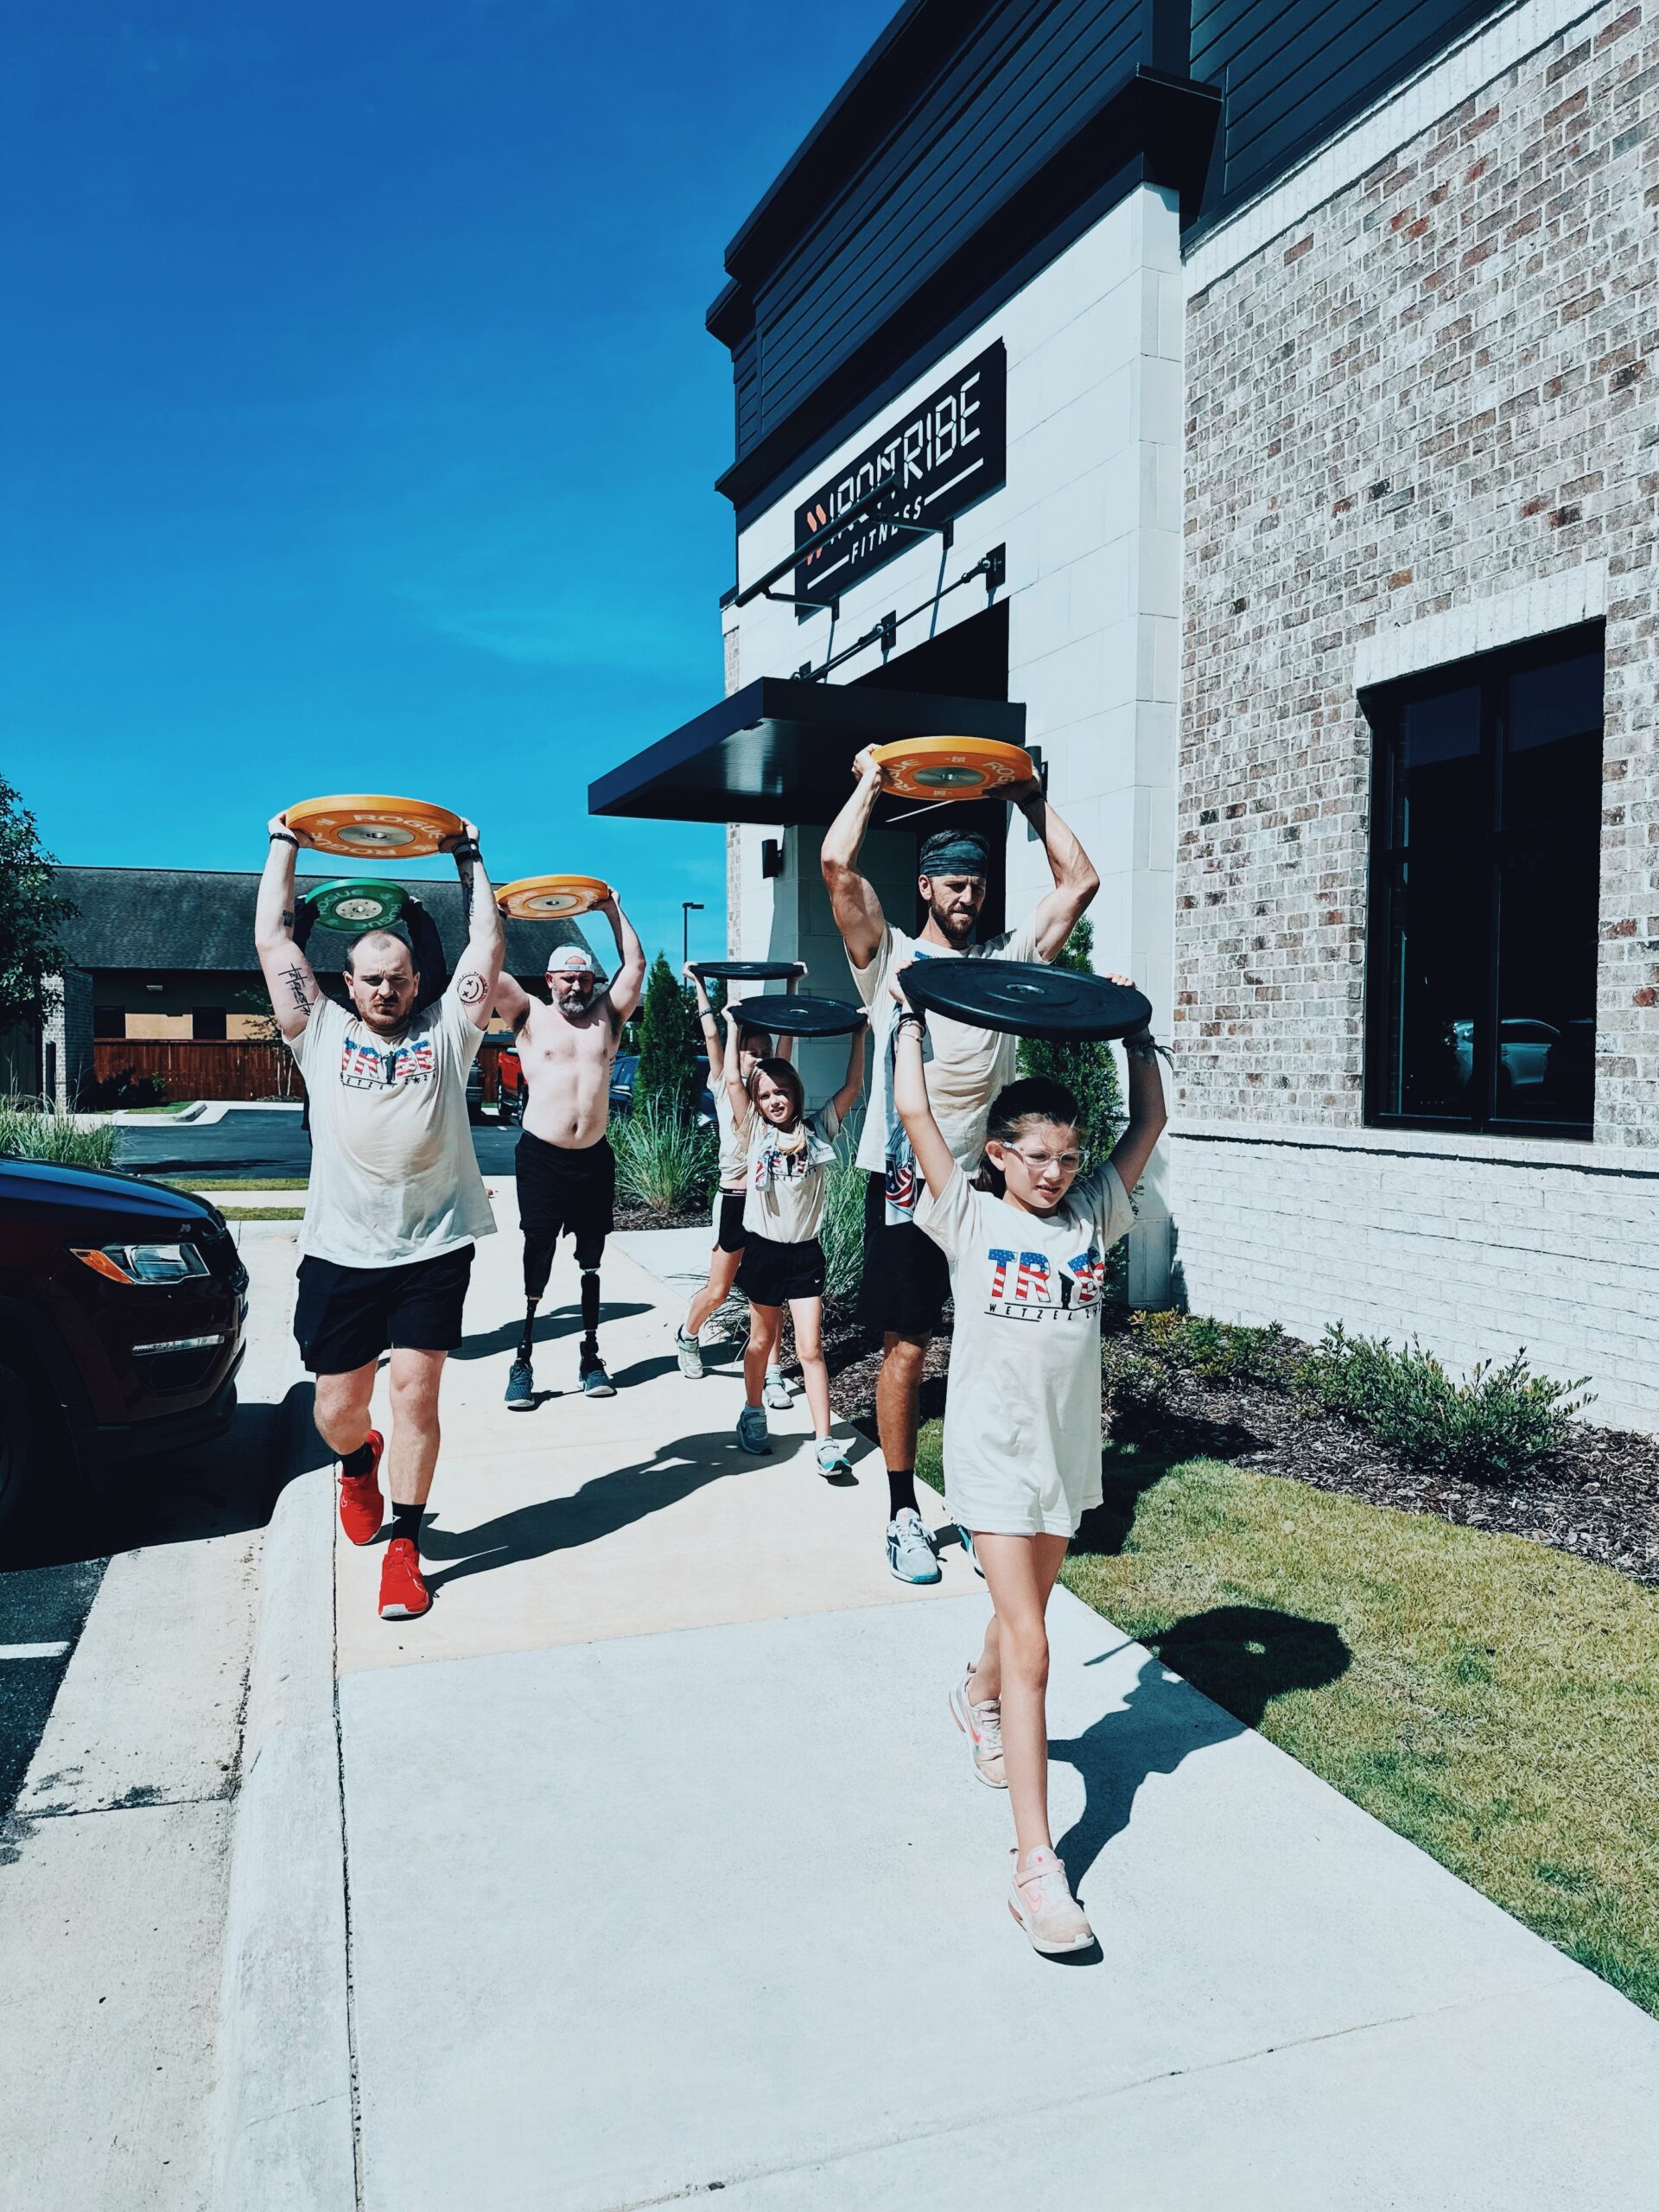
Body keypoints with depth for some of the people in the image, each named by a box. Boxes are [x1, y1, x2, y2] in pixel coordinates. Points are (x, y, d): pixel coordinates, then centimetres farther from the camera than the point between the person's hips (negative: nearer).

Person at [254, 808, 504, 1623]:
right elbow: (272, 940, 8)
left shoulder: (446, 1031, 8)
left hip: (433, 1249, -1)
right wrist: (284, 845, 15)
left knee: (415, 1393, -3)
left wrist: (468, 857, 17)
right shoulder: (322, 1033, 8)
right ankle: (359, 1465, 44)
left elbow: (487, 944, 10)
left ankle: (403, 1546, 11)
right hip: (339, 1253, 1)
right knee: (336, 1411, 7)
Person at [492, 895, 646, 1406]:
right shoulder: (530, 1015, 4)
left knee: (591, 1260, 10)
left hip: (594, 1158, 3)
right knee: (537, 1258, -2)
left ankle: (590, 1358, 19)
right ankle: (523, 1362, 6)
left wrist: (613, 911, 8)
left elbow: (634, 965, 6)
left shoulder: (607, 1016, 10)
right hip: (541, 1157, -3)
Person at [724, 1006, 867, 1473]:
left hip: (805, 1252, 0)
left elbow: (853, 1087, 0)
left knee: (810, 1348, -3)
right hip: (763, 1249, 0)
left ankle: (825, 1441, -3)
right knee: (763, 1338, 15)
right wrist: (733, 1026, -7)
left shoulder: (816, 1131, 2)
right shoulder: (755, 1132, -1)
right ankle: (753, 1414, 35)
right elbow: (733, 1080, -11)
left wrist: (858, 1035, -1)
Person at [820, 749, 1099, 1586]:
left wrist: (1029, 796, 14)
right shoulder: (891, 957, 4)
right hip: (906, 1177, -3)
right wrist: (869, 785, 5)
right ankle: (903, 1514, 14)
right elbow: (838, 867, -8)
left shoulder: (1009, 957, 12)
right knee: (906, 1351, 2)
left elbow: (1079, 881, 10)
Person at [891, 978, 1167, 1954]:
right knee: (1030, 1646, -8)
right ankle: (1039, 1867, -3)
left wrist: (1133, 1029, 9)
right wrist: (913, 1020, -2)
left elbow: (1151, 1120, 7)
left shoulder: (1094, 1214, 3)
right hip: (995, 1453, -4)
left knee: (1027, 1612, 23)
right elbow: (914, 1112, -12)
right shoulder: (969, 1216, -7)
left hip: (1070, 1450, 4)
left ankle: (981, 1697, 56)